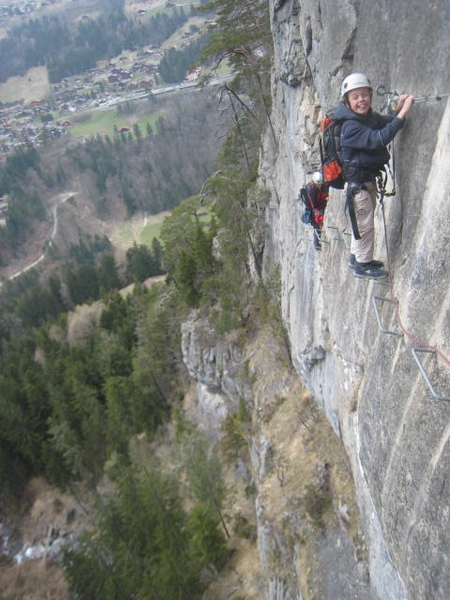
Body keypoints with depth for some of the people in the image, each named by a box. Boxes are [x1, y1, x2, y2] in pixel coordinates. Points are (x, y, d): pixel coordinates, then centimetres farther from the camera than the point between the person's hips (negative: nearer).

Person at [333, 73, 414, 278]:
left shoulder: (370, 117, 5)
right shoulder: (350, 126, -23)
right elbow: (378, 139, -33)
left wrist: (399, 108, -8)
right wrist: (402, 114, -33)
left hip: (369, 178, 9)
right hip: (358, 182, -9)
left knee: (363, 220, 21)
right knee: (365, 224, 0)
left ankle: (357, 255, 37)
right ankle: (363, 265, 15)